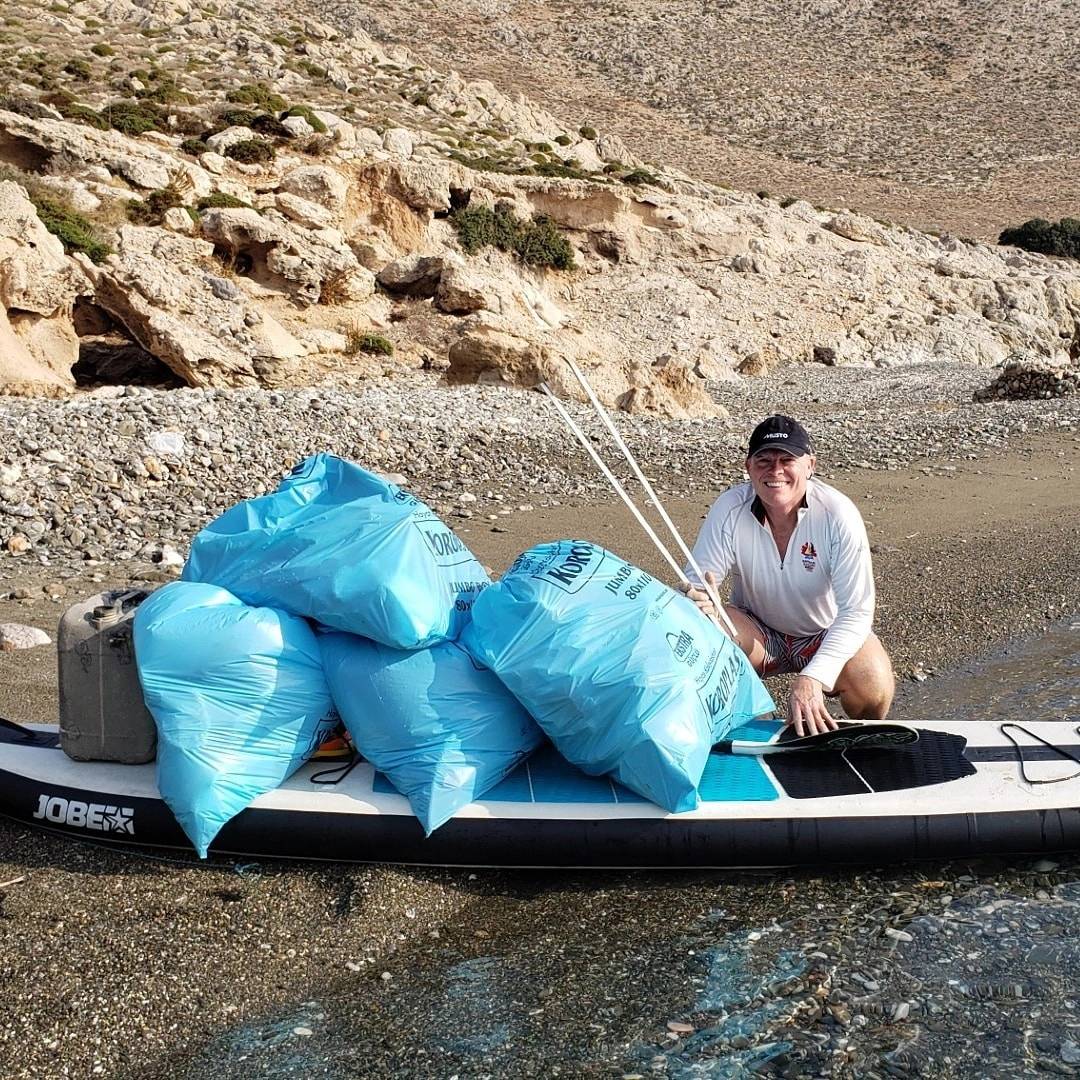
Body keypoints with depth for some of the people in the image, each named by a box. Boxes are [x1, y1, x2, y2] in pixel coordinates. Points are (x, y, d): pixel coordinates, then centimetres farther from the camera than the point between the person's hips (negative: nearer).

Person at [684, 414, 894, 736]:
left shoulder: (838, 514, -25)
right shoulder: (729, 510, -20)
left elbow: (857, 610, -29)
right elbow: (695, 585, -19)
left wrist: (813, 677, -43)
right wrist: (698, 601, -47)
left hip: (825, 634, -1)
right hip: (757, 632, 1)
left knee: (874, 686, -31)